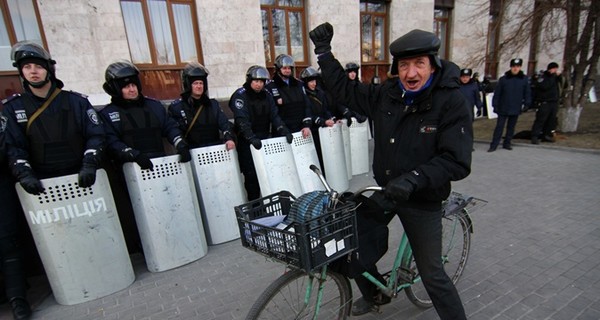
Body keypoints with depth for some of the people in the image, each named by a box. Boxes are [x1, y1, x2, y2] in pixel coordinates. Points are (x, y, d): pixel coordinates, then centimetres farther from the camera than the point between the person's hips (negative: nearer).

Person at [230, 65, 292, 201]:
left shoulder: (266, 94, 9)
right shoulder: (240, 95, -7)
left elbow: (274, 115, 3)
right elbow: (241, 120, -19)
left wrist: (285, 131, -12)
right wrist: (252, 138, -32)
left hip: (265, 139, 5)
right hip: (247, 142, -5)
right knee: (251, 175, -3)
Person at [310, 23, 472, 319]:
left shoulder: (453, 102, -17)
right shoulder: (386, 95, -4)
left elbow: (456, 161, -22)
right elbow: (345, 90, 7)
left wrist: (413, 178, -35)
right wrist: (324, 51, 6)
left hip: (422, 199, -4)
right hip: (385, 191, 5)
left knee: (431, 274, 4)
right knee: (356, 247, 12)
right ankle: (373, 294, 42)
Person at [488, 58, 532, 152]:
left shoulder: (525, 79, 2)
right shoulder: (503, 79, -5)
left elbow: (527, 92, 7)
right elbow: (497, 93, -3)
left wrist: (527, 103, 0)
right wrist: (495, 105, -5)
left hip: (516, 109, 2)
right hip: (503, 108, -2)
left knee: (511, 127, 11)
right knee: (499, 127, -1)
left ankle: (507, 143, 23)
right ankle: (494, 145, 2)